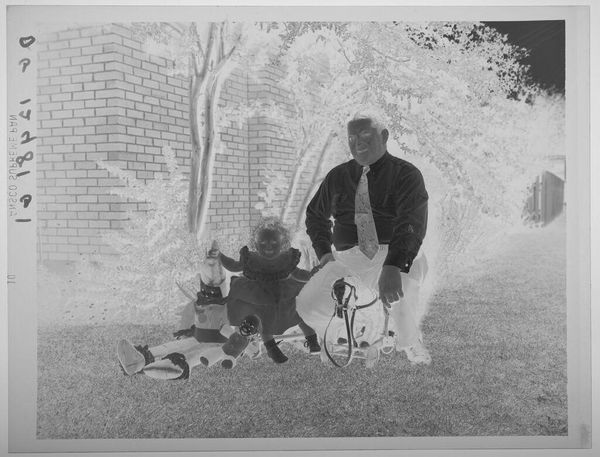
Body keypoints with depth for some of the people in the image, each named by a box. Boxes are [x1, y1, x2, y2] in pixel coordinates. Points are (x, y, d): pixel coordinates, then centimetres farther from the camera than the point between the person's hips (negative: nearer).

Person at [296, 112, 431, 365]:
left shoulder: (405, 174, -1)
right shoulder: (337, 176, 14)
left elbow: (412, 224, -17)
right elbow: (315, 215, 29)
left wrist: (393, 267, -34)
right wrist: (324, 251, 11)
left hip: (392, 256, -4)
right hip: (346, 257, 4)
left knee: (395, 293, -37)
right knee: (307, 306, -15)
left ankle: (410, 343, -4)